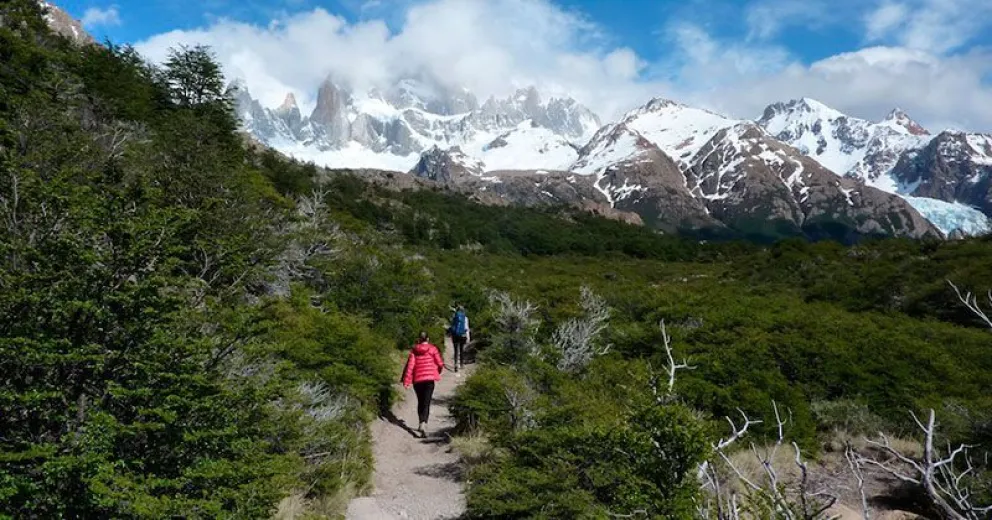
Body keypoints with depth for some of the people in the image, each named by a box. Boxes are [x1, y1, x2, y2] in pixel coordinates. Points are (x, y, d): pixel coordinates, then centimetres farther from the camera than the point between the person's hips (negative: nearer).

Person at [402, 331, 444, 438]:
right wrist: (439, 371, 23)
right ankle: (423, 424, -25)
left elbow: (410, 365, -3)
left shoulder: (414, 350, 4)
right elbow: (440, 363, 0)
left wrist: (406, 381, -4)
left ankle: (422, 424, 25)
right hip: (429, 378, -2)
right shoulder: (432, 349, 0)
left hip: (417, 379, 2)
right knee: (426, 403, -5)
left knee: (420, 402, 19)